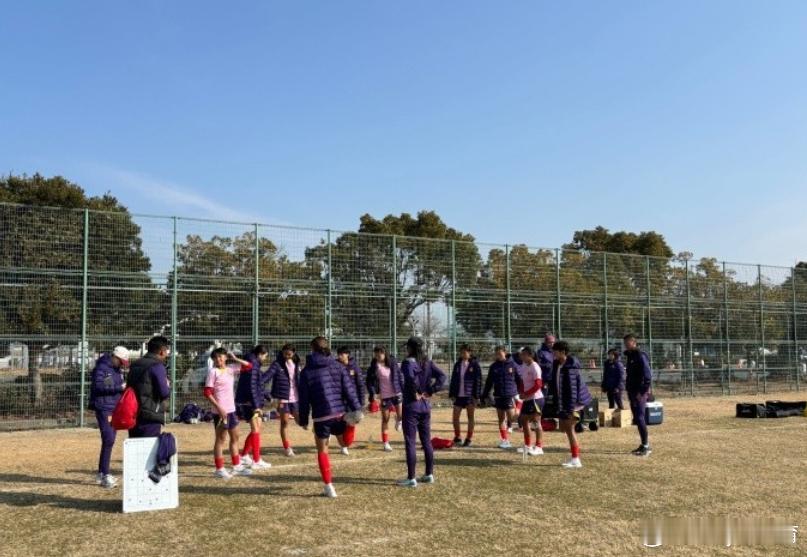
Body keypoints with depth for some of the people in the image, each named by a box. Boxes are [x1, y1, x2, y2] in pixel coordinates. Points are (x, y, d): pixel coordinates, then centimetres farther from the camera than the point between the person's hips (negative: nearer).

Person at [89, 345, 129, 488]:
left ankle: (101, 474, 22)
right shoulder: (101, 368, -11)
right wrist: (119, 387, -25)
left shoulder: (118, 370, 15)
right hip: (103, 409, -9)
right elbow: (98, 386, -22)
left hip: (114, 409, 9)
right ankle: (105, 476, -10)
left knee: (109, 441, 12)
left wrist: (125, 387, 0)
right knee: (108, 440, -14)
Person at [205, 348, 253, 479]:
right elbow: (207, 393, -14)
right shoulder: (213, 371, -9)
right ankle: (219, 469, 8)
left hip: (231, 409, 7)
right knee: (221, 439, 0)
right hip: (220, 411, -7)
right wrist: (219, 407, -21)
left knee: (235, 438, 14)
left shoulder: (230, 369, 8)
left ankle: (237, 466, 25)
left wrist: (235, 358, 4)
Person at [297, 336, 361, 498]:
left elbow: (304, 398, 1)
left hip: (321, 416, -1)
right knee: (344, 442, 29)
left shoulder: (306, 371, 0)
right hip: (340, 413, 1)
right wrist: (356, 410, -2)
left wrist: (303, 420, 9)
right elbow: (349, 389, -2)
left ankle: (329, 487, 11)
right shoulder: (338, 366, 5)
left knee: (322, 451, 12)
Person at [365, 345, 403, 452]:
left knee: (401, 415, -7)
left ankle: (398, 421, 31)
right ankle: (386, 443, 16)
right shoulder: (373, 367, -6)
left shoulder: (393, 363, -2)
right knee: (385, 419, 5)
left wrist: (404, 390, 2)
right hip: (384, 396, -1)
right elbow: (369, 381, -2)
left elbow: (400, 377, 4)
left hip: (396, 393, 1)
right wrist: (372, 393, -13)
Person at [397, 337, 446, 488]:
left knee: (410, 442, -2)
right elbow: (442, 376, -1)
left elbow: (411, 377, -32)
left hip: (411, 405, -7)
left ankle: (411, 478, 0)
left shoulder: (408, 362, -12)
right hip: (425, 405, 7)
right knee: (426, 441, 14)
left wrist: (415, 393, -18)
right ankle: (429, 475, 21)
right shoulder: (428, 362, 7)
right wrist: (430, 391, -1)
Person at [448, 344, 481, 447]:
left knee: (470, 417, 6)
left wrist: (477, 396, -11)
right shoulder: (457, 365, 8)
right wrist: (451, 394, 5)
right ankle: (457, 437, 20)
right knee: (455, 417, 4)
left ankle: (469, 439, 15)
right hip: (458, 395, 4)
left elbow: (478, 380, -7)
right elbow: (453, 380, 10)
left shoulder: (475, 364, -6)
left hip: (470, 395, -4)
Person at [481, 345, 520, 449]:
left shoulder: (513, 365, -3)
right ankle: (505, 440, 16)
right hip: (498, 396, 4)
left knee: (511, 417, -9)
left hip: (510, 395, -3)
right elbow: (489, 382, 10)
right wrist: (484, 396, 8)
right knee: (501, 419, 7)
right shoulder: (493, 366, 5)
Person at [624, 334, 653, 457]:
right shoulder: (629, 356, 16)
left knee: (640, 418, -10)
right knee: (637, 419, 11)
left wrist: (642, 392, -21)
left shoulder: (640, 356, -12)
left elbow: (648, 376, -18)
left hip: (639, 392, -9)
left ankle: (646, 446, -6)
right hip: (632, 392, 9)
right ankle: (644, 444, 19)